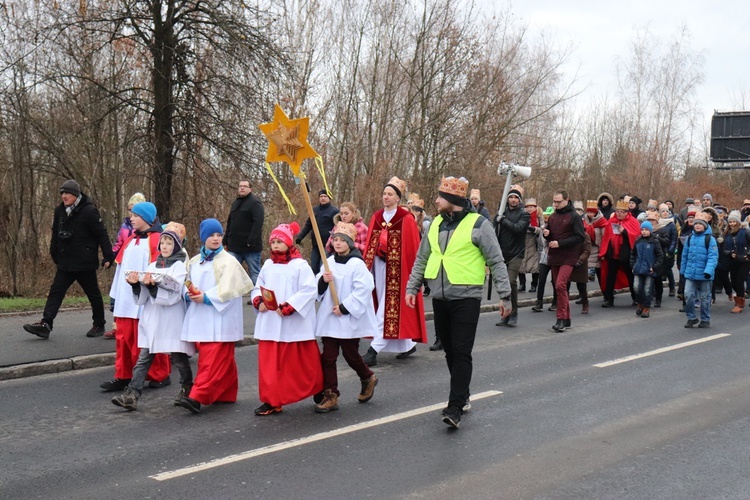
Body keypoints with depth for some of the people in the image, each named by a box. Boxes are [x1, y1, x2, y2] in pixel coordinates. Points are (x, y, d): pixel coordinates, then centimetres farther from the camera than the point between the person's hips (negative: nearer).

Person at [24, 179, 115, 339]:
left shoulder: (89, 211, -14)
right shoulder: (60, 211, 6)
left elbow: (102, 235, -15)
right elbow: (56, 235, 16)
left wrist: (108, 257, -17)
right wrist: (54, 254, 15)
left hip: (85, 263, -6)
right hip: (65, 263, 6)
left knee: (93, 294, 8)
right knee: (55, 291, -2)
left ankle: (99, 325, 22)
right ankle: (45, 324, -6)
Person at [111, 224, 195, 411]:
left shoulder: (180, 266, -3)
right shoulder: (153, 266, 12)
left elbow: (174, 295, -16)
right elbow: (142, 299, 8)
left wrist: (153, 286, -27)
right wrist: (136, 285, -11)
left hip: (172, 321, -4)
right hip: (151, 320, 4)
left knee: (178, 357, 7)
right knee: (143, 358, -3)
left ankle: (187, 389, 28)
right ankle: (131, 395, -8)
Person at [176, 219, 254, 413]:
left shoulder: (228, 261, -4)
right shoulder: (194, 262, 14)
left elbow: (227, 289, -13)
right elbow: (187, 286, 17)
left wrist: (206, 297, -17)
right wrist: (191, 294, -5)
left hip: (220, 319, -6)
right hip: (200, 318, 6)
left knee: (213, 361, -11)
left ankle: (197, 397, -18)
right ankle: (227, 395, 22)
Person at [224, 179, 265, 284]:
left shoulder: (255, 203, -6)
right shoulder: (235, 203, 19)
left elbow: (258, 223, -17)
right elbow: (229, 224, 24)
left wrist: (251, 241, -24)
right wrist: (226, 241, 16)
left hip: (250, 247, -7)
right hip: (234, 247, 7)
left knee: (254, 272, 1)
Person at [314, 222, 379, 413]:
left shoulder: (356, 264, -10)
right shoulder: (329, 262, 8)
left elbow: (363, 290, -16)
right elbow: (319, 290, 12)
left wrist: (345, 308, -17)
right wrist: (323, 281, -10)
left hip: (349, 319, -5)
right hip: (329, 317, 5)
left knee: (350, 354, 7)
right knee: (327, 356, 0)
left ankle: (368, 379, 35)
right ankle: (330, 395, 6)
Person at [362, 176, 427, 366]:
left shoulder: (406, 219, -6)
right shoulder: (376, 217, 9)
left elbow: (412, 248, -6)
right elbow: (368, 245, 11)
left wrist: (412, 272, -9)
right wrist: (366, 266, 6)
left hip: (397, 269, -6)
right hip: (378, 266, 6)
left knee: (390, 308, -7)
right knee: (389, 308, 10)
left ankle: (374, 350, -10)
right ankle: (408, 344, 25)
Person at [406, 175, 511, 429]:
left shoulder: (478, 224, -7)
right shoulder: (436, 224, 11)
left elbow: (496, 261, -5)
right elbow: (421, 259, 20)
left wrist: (504, 295, -7)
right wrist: (412, 288, 14)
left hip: (466, 297, -6)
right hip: (440, 298, 6)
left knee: (461, 353, -9)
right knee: (450, 351, 13)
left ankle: (455, 408, -11)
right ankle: (462, 396, 28)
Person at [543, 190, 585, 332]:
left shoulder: (574, 217, -6)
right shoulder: (552, 217, 13)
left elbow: (580, 237, -12)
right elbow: (548, 235, 24)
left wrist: (560, 243, -18)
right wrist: (546, 234, -1)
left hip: (568, 257, -7)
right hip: (554, 257, 7)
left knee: (560, 285, -19)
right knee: (559, 287, 9)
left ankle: (562, 318, -13)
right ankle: (566, 319, 18)